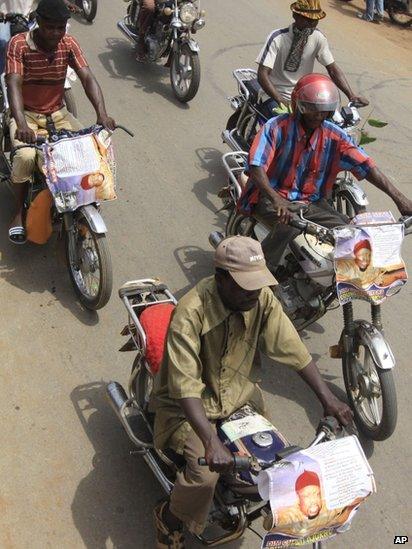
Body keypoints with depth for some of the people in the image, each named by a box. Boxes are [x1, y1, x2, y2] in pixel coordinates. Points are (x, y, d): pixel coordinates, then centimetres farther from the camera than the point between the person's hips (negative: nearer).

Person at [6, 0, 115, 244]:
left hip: (58, 113, 3)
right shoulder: (19, 44, -16)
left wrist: (102, 113, -32)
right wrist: (21, 124, -44)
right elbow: (14, 84, -27)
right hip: (26, 113, -3)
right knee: (26, 156, -30)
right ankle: (20, 212, -8)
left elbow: (88, 78, -14)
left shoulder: (69, 44, -6)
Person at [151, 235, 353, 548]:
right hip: (188, 402, -6)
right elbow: (185, 384, -36)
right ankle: (169, 519, 8)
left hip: (236, 391, 6)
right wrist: (211, 442, -44)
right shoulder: (191, 311, -32)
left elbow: (291, 348, -9)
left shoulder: (262, 298, -14)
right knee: (204, 472, -25)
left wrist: (328, 398, -15)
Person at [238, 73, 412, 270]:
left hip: (310, 201, 5)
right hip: (270, 197, -5)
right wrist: (276, 200, -43)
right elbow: (256, 168, -25)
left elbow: (365, 166, -6)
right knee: (290, 225, -35)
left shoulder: (333, 135, -2)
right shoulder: (276, 127, -14)